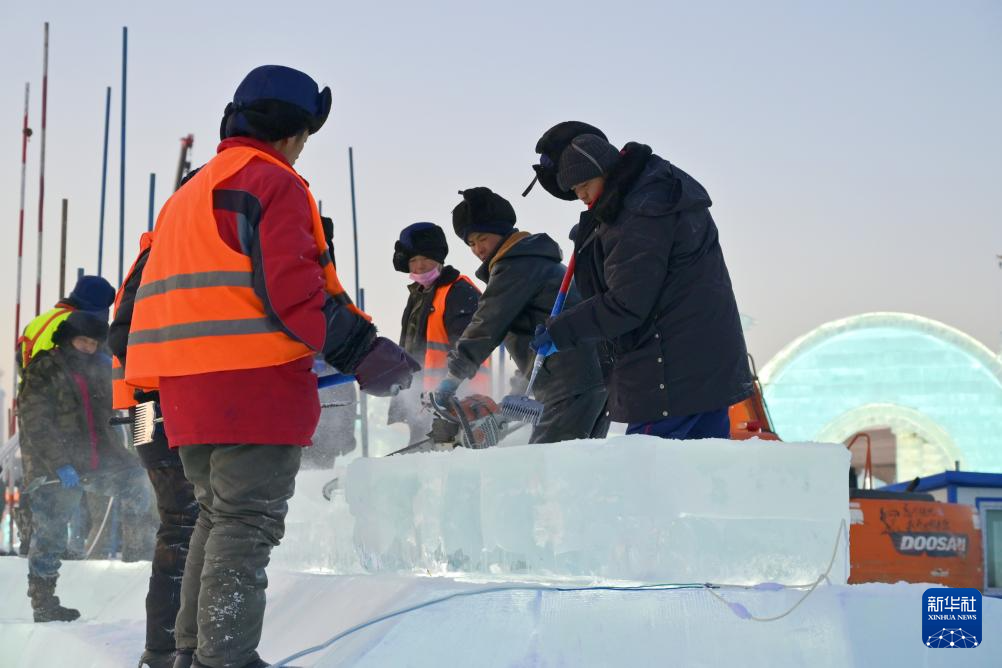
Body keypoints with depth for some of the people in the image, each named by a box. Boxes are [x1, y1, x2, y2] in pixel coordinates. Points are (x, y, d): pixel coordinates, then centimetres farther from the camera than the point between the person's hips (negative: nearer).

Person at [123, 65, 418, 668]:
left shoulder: (190, 195, 24)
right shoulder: (269, 180, -6)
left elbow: (163, 291, 23)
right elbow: (288, 283, -18)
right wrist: (360, 350, -18)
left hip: (187, 389, 9)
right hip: (254, 379, -9)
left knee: (218, 516, 18)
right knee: (248, 523, -8)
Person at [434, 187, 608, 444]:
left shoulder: (515, 266, -7)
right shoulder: (537, 260, 25)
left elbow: (487, 326, -11)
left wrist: (452, 378, -8)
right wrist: (521, 384, 25)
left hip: (573, 382, -11)